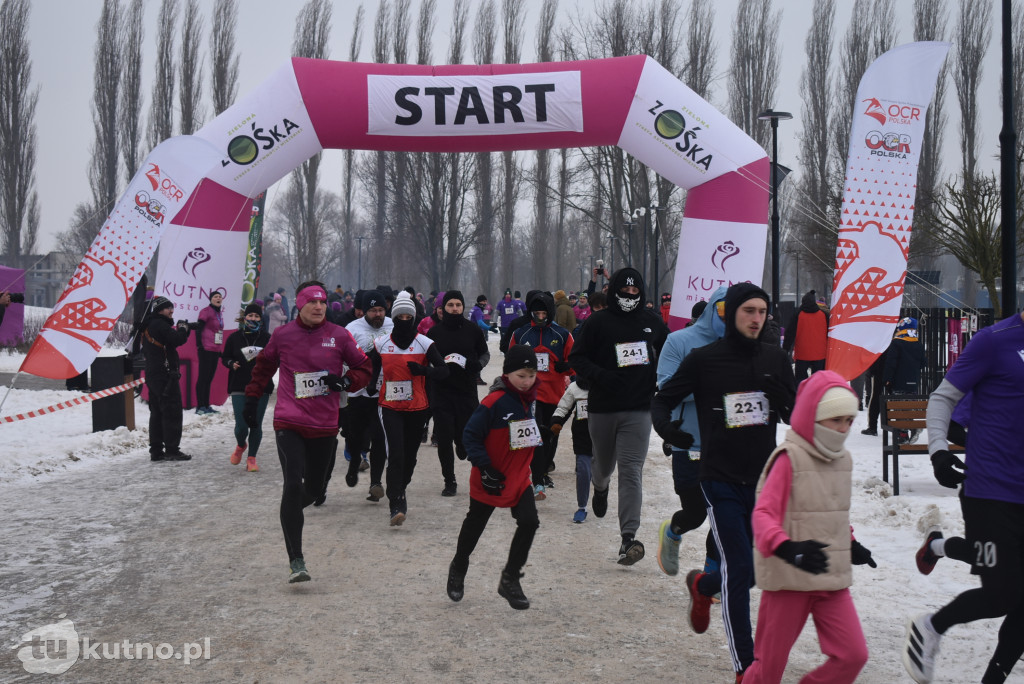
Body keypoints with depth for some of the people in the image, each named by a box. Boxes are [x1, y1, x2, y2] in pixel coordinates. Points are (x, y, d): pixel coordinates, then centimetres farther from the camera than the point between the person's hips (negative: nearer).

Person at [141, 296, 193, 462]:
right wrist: (183, 329, -6)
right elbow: (177, 339, -25)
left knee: (157, 413, 12)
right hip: (165, 375, -10)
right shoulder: (159, 325, -14)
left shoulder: (149, 326, 18)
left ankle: (156, 451, 15)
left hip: (153, 376, 10)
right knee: (172, 412, -6)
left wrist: (182, 331, 7)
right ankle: (172, 450, -5)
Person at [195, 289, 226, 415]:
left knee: (209, 377, 11)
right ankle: (200, 407, -5)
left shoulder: (219, 313, 16)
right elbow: (198, 328, -13)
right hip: (206, 349, -8)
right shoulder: (206, 311, -8)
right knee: (203, 377, -6)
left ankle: (206, 405, 17)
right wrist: (199, 345, -17)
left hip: (215, 350, 8)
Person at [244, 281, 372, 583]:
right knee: (293, 484, -15)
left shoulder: (339, 335, 1)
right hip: (289, 424, -2)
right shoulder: (282, 335, 1)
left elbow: (364, 367, 10)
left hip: (324, 425, 2)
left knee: (314, 487, 11)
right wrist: (252, 398, 19)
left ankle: (290, 511, 48)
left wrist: (346, 381, -9)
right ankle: (295, 560, -12)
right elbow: (264, 366, 19)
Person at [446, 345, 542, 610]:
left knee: (529, 522, -10)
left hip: (520, 478, 5)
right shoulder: (494, 402, -22)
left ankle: (510, 579, 6)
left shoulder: (528, 399, 1)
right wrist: (485, 468, -23)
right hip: (491, 480, -5)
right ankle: (458, 569, 40)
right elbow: (471, 435, -20)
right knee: (475, 525, 14)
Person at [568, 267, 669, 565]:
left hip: (639, 409, 0)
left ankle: (629, 537, -16)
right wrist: (600, 375, -17)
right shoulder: (597, 322, -1)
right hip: (603, 408, 0)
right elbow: (577, 358, -1)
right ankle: (600, 487, 57)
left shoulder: (652, 323, 7)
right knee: (603, 463, 18)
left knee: (631, 471, -10)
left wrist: (660, 380, 4)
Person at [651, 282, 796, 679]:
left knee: (762, 567, 14)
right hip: (722, 480, -4)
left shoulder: (775, 359, 3)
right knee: (739, 569, -9)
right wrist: (665, 426, -20)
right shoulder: (704, 360, -6)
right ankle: (746, 667, 3)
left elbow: (795, 416, 7)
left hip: (763, 479, 4)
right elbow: (663, 400, 2)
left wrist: (779, 394, -15)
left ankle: (703, 586, 46)